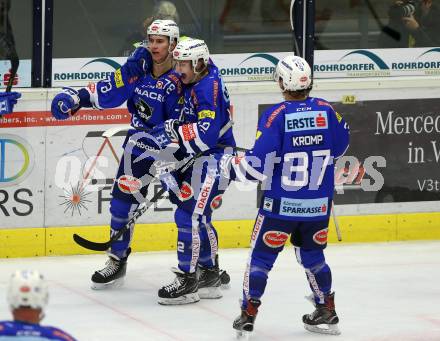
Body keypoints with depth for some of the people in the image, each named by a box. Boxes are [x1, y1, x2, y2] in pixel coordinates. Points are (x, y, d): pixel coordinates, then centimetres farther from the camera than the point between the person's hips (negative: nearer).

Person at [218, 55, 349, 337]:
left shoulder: (276, 115, -16)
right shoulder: (326, 110, -3)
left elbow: (259, 164, -17)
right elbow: (340, 146, 13)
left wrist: (230, 165, 0)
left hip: (281, 204, -4)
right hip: (319, 204, 4)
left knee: (262, 256, 7)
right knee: (312, 254, 21)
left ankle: (248, 315, 5)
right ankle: (327, 313, 25)